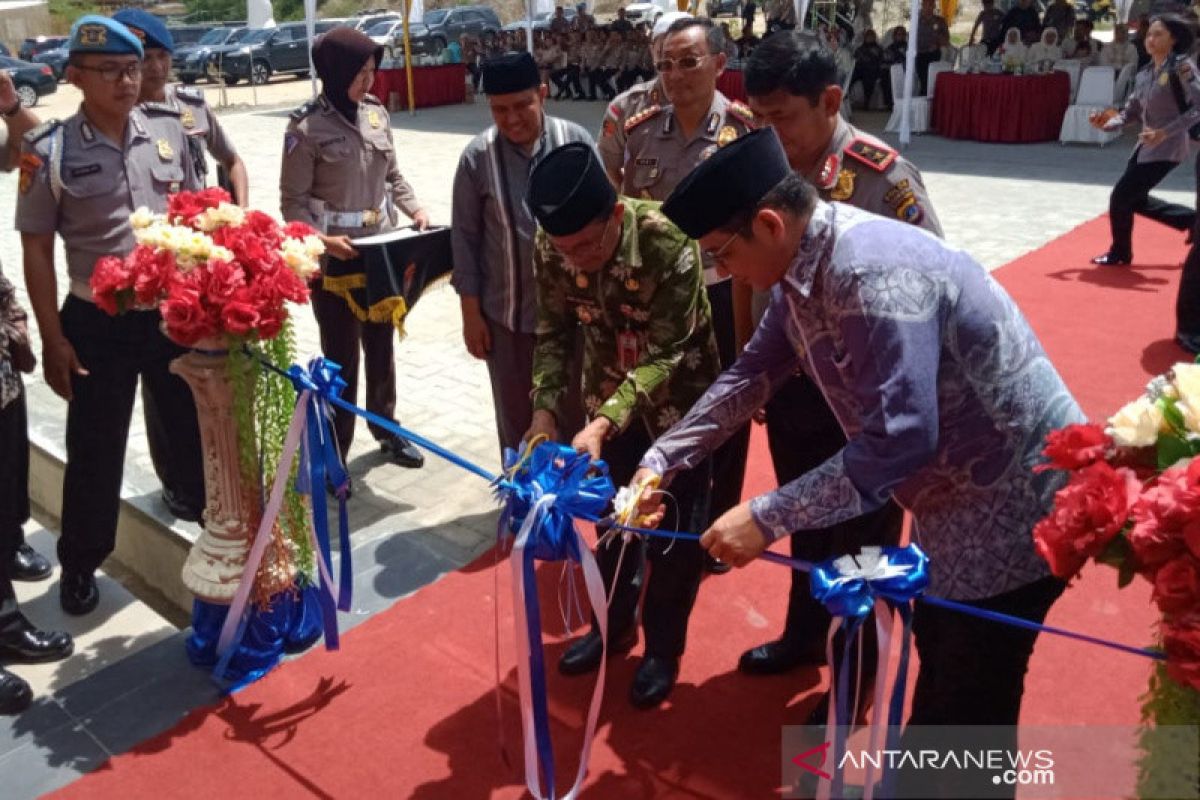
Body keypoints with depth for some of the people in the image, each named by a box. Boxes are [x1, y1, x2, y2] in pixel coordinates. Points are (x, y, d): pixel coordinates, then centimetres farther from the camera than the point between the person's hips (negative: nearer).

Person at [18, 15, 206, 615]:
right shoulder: (49, 150, -8)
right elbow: (36, 250, -4)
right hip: (98, 323, -2)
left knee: (190, 424, 17)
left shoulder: (169, 131, 1)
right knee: (94, 451, 10)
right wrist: (53, 340, -6)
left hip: (174, 312, 2)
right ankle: (80, 564, 30)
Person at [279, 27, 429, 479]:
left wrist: (414, 209, -3)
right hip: (335, 259, -5)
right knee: (340, 358, 3)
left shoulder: (377, 113, 3)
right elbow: (293, 201, -12)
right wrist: (321, 239, -27)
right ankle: (334, 457, 17)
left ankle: (386, 432, 37)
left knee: (381, 347, 19)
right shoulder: (306, 128, -13)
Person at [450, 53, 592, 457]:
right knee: (515, 417, 15)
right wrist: (471, 312, -2)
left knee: (572, 411, 17)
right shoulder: (478, 156, -8)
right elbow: (465, 237, -2)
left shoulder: (576, 142, -7)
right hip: (506, 312, 0)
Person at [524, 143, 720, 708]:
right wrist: (545, 408, -19)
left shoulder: (670, 245, -34)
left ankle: (663, 647, 29)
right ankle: (614, 624, 40)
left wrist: (603, 423, -41)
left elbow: (666, 356, -31)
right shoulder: (551, 249, -20)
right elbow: (554, 332, -6)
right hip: (609, 397, 4)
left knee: (673, 530, 7)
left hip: (677, 398, -4)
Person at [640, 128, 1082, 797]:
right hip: (956, 489, 10)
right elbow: (754, 372, 6)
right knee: (939, 659, 27)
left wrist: (768, 517, -30)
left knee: (970, 701, 7)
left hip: (1014, 501, -9)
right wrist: (661, 462, 1)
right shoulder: (804, 264, -2)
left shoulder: (873, 274, -32)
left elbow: (900, 438, -35)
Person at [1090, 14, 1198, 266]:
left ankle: (1120, 253, 14)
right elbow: (1132, 111, 9)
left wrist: (1164, 132, -26)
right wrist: (1110, 122, -10)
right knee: (1136, 200, 16)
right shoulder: (1144, 74, 8)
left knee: (1121, 197, -6)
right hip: (1147, 144, 8)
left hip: (1167, 147, -8)